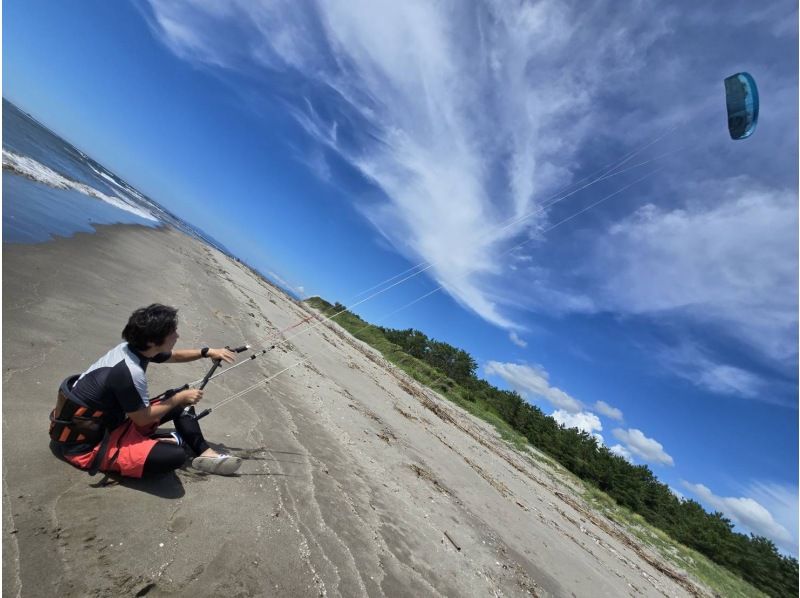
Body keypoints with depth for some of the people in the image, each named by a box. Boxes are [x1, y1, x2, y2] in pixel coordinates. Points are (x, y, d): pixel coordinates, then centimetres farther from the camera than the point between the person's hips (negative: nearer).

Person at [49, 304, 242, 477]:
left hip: (109, 418, 9)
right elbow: (143, 418, -21)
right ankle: (174, 440, 6)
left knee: (181, 403, 5)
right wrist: (180, 398, -11)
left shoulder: (133, 347, -9)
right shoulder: (129, 372, -34)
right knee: (175, 456, -27)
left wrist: (207, 352, -2)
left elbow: (174, 355, 11)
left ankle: (205, 453, 4)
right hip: (86, 444, -9)